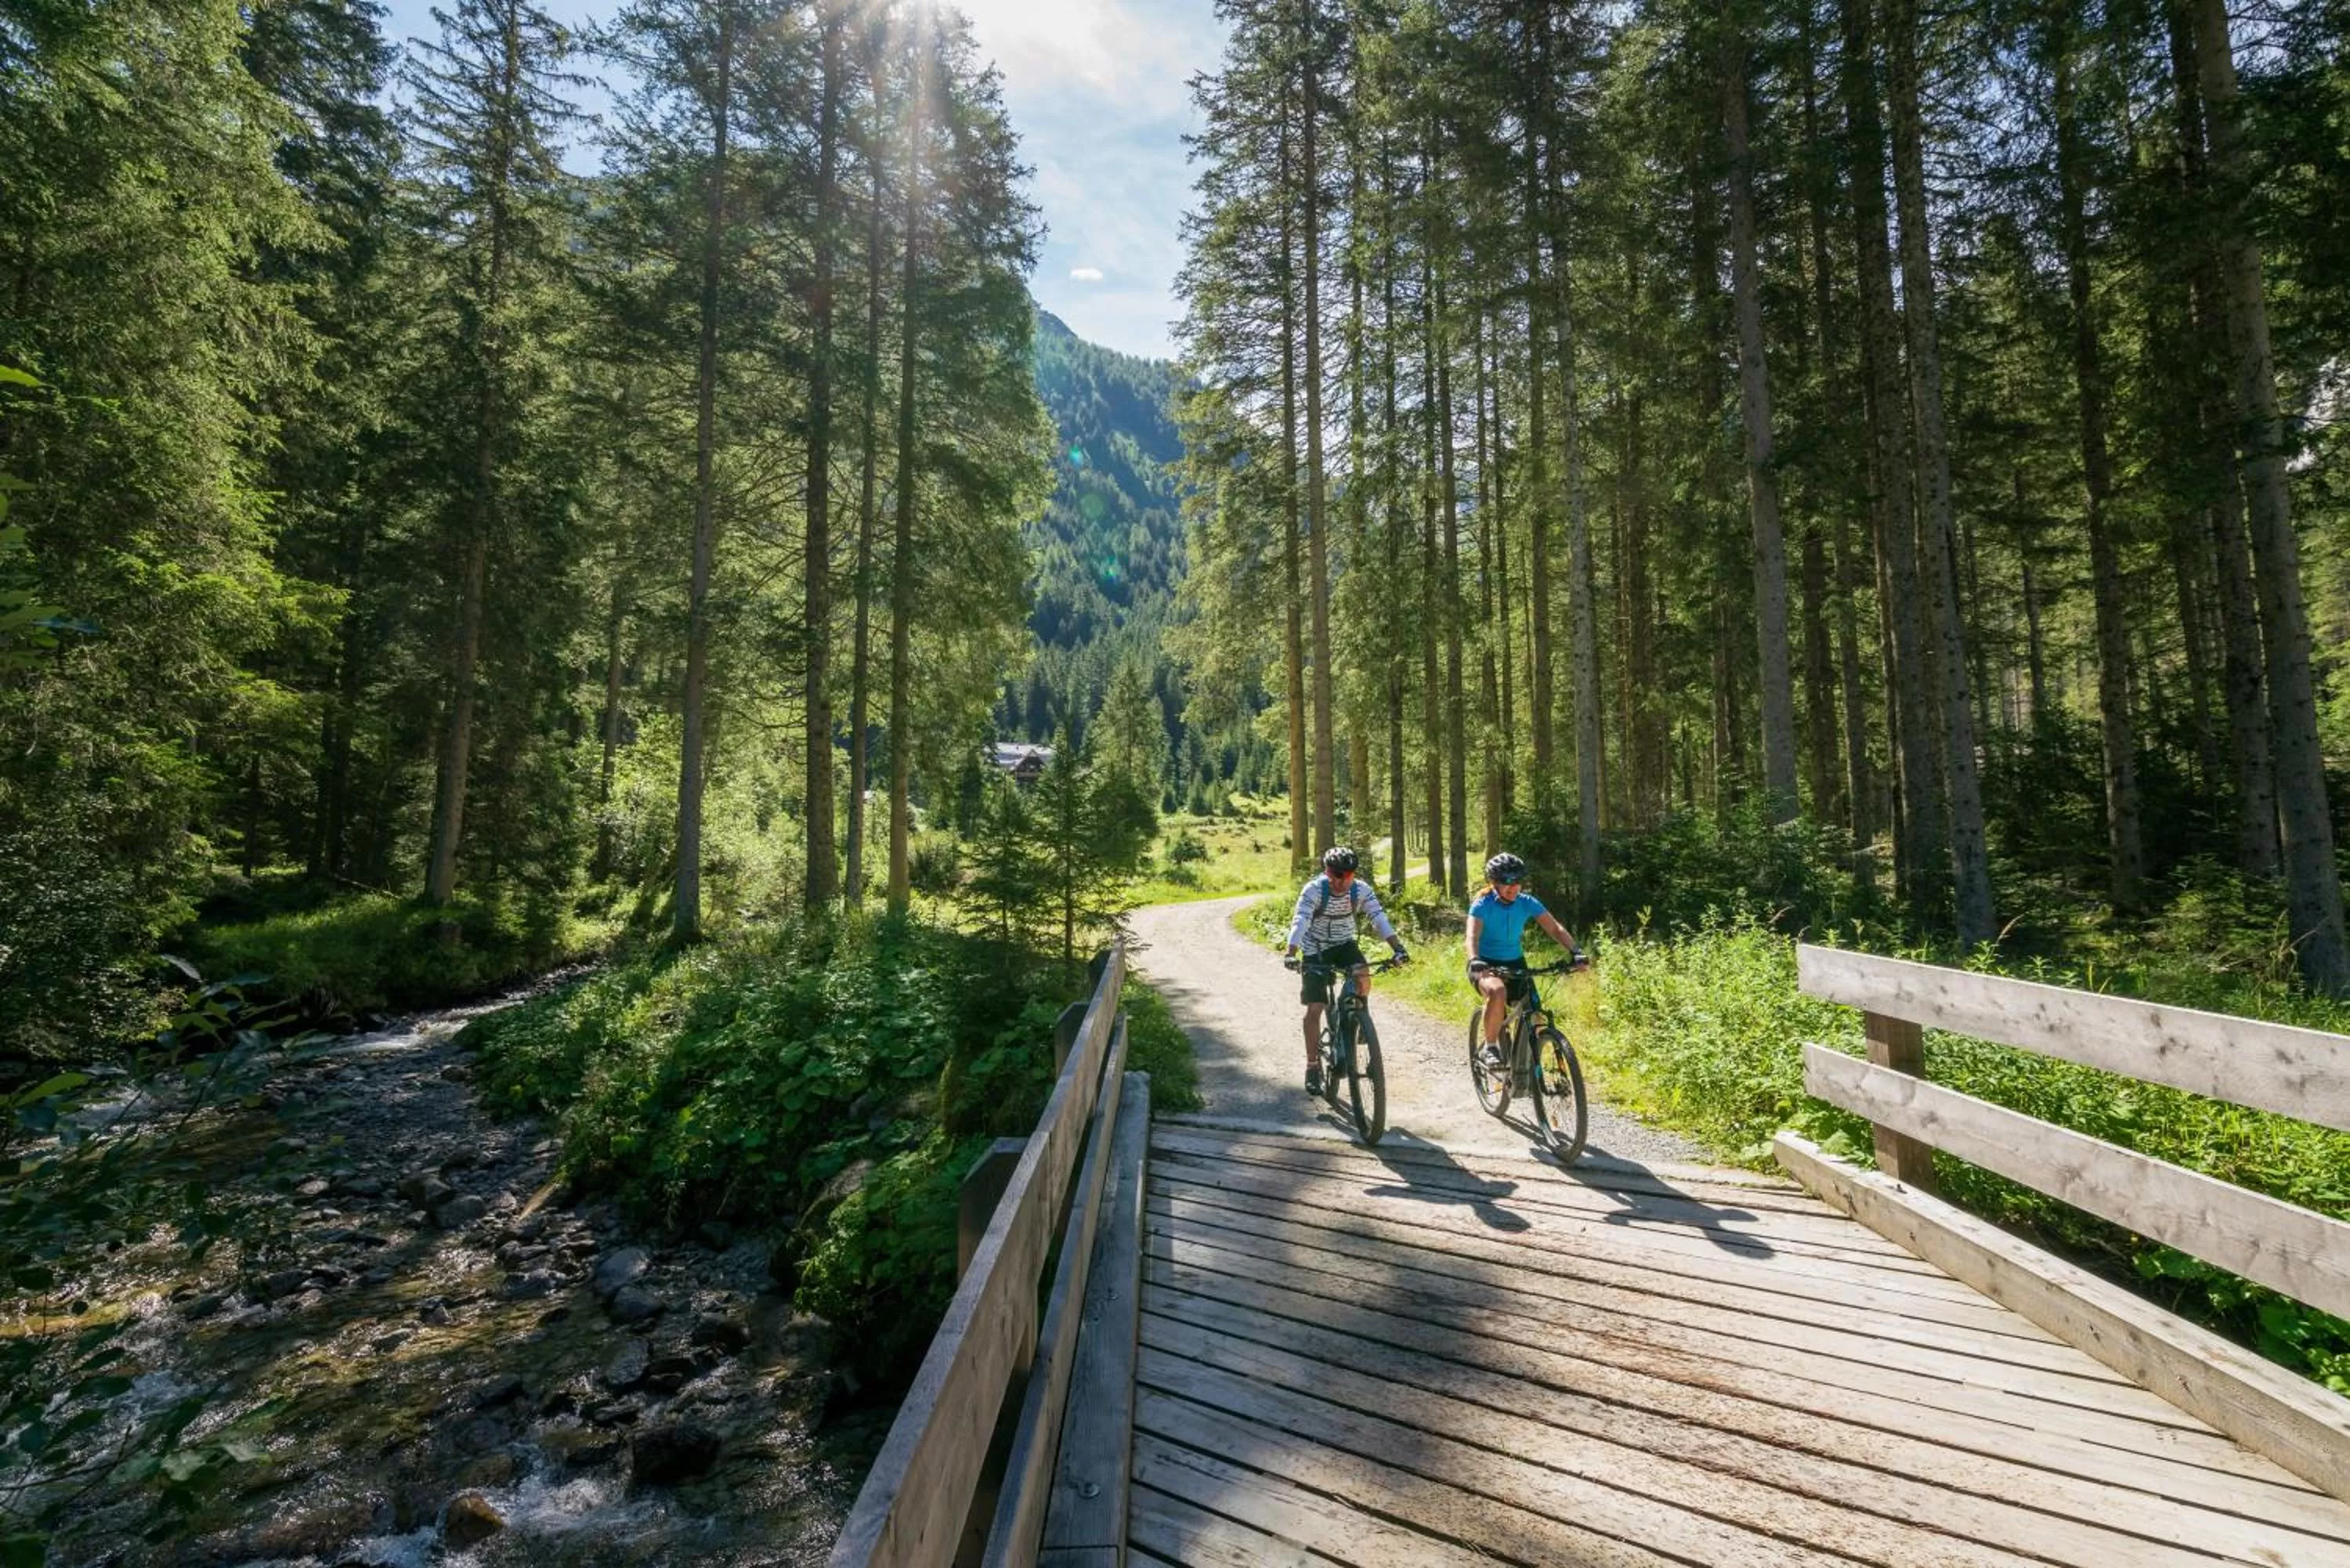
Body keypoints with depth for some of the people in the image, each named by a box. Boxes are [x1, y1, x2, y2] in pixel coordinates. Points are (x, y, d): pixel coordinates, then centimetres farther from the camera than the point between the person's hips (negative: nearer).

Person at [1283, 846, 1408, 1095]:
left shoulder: (1361, 890, -16)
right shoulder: (1313, 890, -25)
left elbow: (1379, 919, -23)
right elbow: (1300, 923, -35)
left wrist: (1398, 948, -37)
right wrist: (1291, 954, -49)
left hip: (1345, 944, 2)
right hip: (1316, 949, -2)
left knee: (1363, 975, -29)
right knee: (1314, 1008, -7)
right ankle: (1313, 1066, 7)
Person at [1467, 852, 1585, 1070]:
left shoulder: (1527, 903, -7)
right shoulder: (1482, 906, -18)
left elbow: (1555, 928, -15)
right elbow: (1473, 936, -32)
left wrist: (1574, 951, -32)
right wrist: (1475, 961, -52)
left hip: (1515, 964, 4)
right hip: (1486, 965, -4)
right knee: (1498, 992, -36)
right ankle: (1490, 1046, -17)